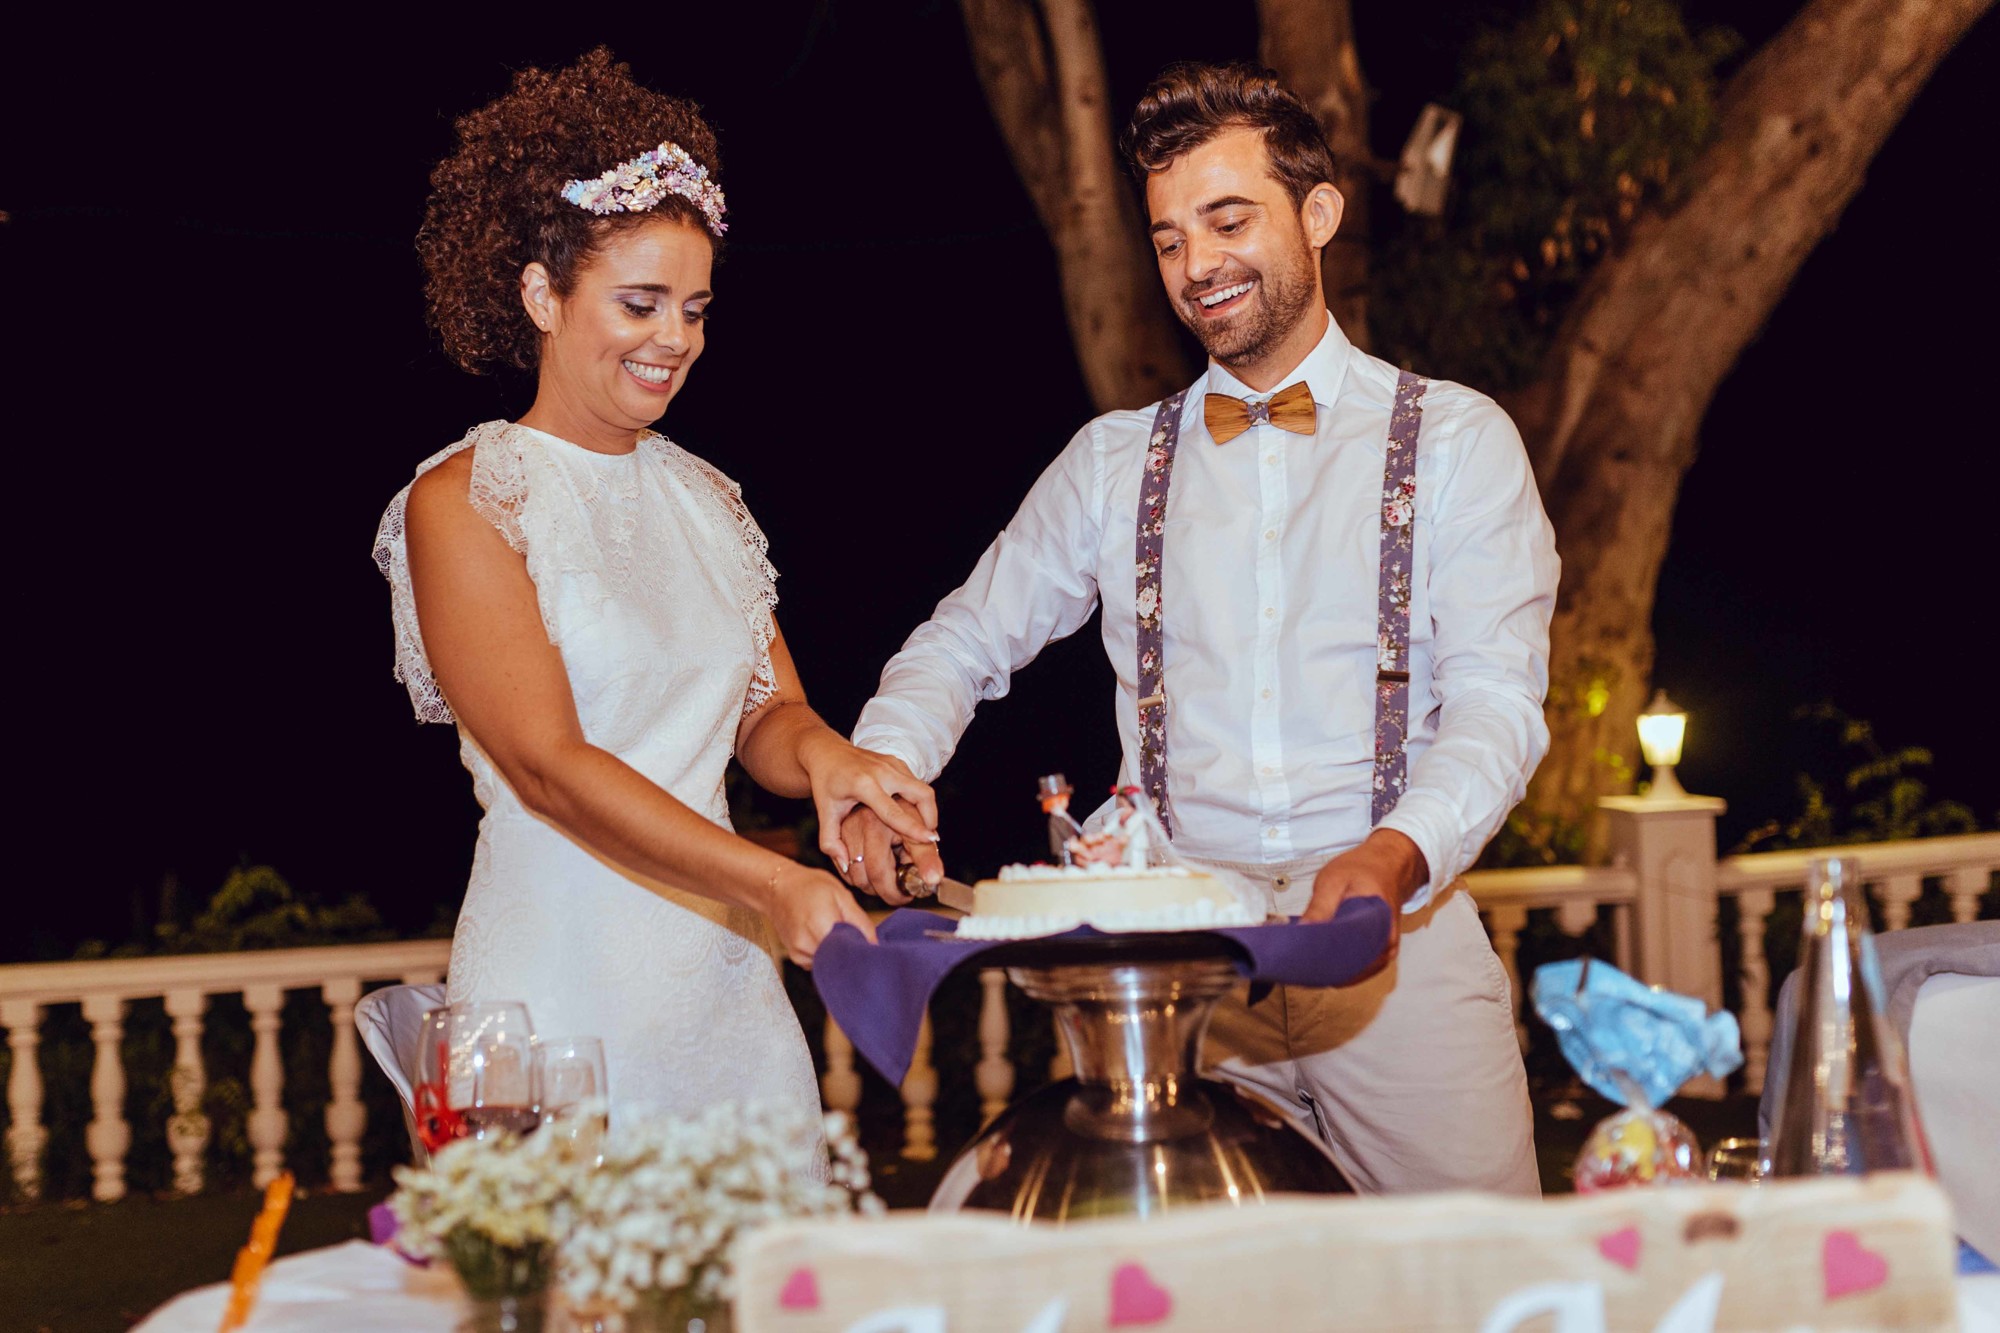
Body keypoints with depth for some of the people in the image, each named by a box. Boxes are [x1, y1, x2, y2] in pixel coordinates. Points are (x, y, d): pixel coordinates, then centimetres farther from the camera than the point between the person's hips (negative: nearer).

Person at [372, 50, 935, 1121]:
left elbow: (766, 714, 12)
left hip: (727, 986, 6)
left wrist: (822, 756, -13)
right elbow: (547, 765, -15)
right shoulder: (461, 503, -6)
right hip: (558, 988, -5)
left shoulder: (701, 498, 15)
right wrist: (769, 883, -25)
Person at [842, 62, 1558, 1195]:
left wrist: (1398, 854, -23)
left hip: (1399, 943, -2)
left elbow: (1497, 699, -3)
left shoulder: (1456, 440, 6)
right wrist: (882, 774, 0)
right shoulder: (1114, 463, 15)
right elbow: (965, 643, 21)